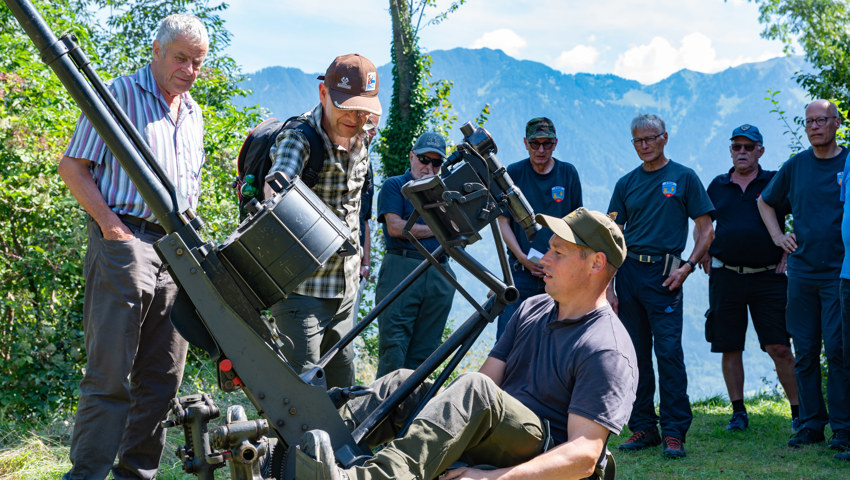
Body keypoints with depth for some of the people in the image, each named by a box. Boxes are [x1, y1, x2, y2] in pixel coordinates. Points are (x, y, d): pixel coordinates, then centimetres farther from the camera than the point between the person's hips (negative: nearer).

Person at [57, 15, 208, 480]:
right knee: (110, 373, -8)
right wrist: (109, 224, -14)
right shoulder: (119, 94, -2)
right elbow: (72, 166, -5)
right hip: (125, 244, -7)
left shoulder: (193, 114, 19)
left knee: (162, 376, 8)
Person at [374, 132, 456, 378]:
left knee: (423, 354, 3)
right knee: (393, 350, -10)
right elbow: (395, 227, -5)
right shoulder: (395, 185, 9)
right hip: (402, 269, -4)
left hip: (439, 274, 5)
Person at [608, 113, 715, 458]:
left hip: (663, 274, -4)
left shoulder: (684, 178, 4)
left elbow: (706, 230, 3)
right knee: (634, 354, 5)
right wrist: (608, 287, 5)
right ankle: (643, 427, 13)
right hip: (628, 271, 4)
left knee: (669, 351, -10)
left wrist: (687, 266, -11)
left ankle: (674, 431, -7)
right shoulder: (626, 184, 14)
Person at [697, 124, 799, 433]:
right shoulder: (717, 186, 12)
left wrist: (791, 252, -2)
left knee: (779, 348, -7)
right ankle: (738, 412, 16)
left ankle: (799, 411, 4)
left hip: (768, 277, -3)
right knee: (730, 349, 5)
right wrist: (703, 255, 12)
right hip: (725, 277, 3)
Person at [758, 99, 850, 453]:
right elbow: (765, 201, 26)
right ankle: (811, 423, 13)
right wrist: (777, 236, 12)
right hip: (801, 271, 3)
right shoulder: (795, 166, 10)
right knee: (805, 351, 5)